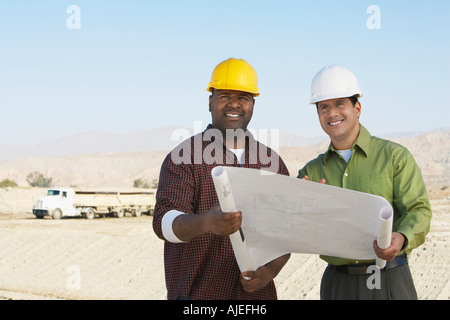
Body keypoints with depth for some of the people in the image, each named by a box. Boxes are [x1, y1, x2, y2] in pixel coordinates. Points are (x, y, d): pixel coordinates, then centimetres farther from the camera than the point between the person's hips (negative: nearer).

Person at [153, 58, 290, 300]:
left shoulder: (272, 162, 11)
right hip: (197, 293, -4)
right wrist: (206, 222, -36)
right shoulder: (184, 156, -4)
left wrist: (271, 270, -9)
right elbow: (164, 222, -16)